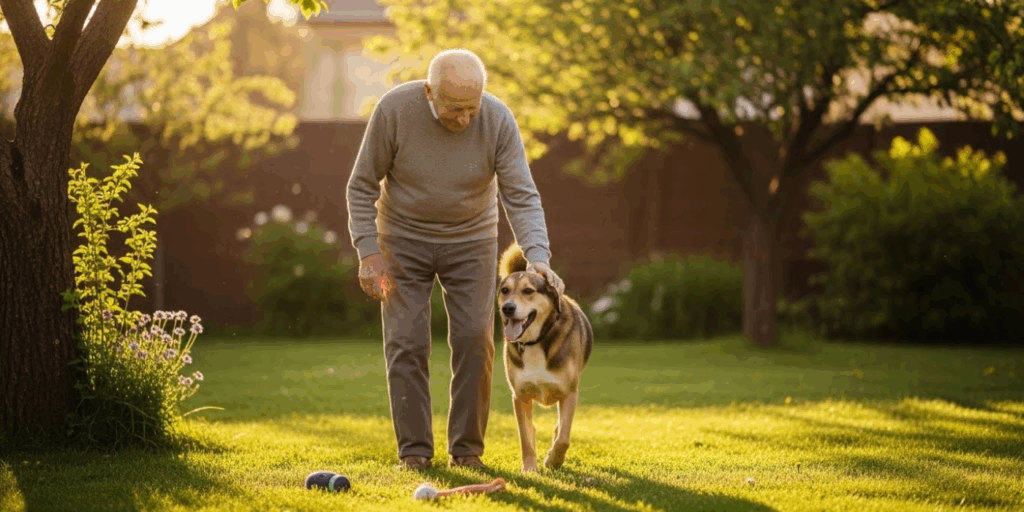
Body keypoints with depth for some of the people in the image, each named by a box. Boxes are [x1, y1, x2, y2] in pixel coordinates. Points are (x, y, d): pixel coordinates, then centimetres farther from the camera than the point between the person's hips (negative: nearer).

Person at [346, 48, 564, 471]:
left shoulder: (498, 120, -21)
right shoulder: (394, 110, -23)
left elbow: (521, 197, -19)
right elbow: (362, 185, -11)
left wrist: (538, 257, -34)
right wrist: (368, 252, -17)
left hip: (471, 241, 1)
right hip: (404, 239, -1)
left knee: (474, 340, -7)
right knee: (406, 343, -7)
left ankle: (467, 448, 4)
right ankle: (414, 450, 1)